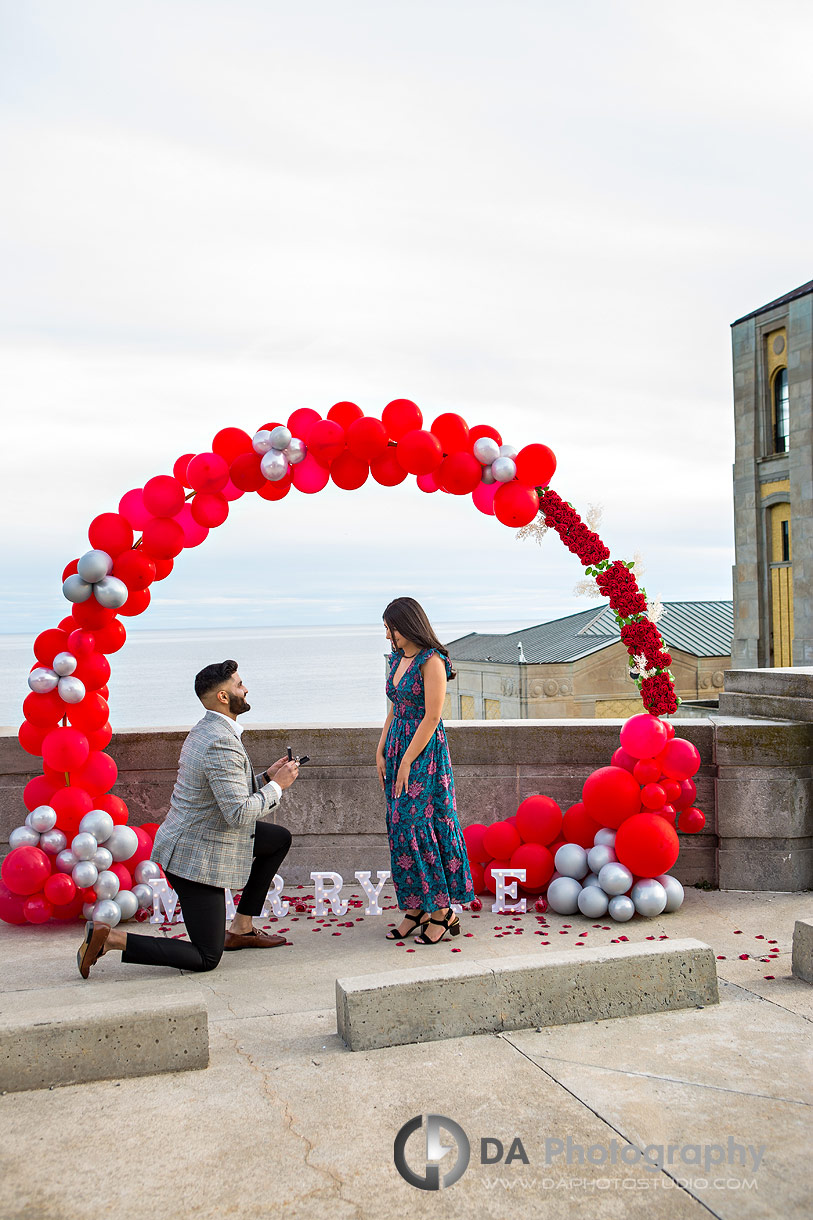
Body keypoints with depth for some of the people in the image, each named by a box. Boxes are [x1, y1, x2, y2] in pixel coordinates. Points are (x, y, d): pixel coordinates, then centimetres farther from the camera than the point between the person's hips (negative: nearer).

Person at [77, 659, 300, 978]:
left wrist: (265, 778, 7)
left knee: (280, 838, 21)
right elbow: (239, 814, -29)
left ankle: (241, 928, 22)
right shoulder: (221, 743, -25)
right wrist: (276, 786, -16)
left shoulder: (205, 731, 8)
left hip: (190, 840, 10)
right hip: (198, 859, -10)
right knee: (206, 959, 0)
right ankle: (110, 938, -3)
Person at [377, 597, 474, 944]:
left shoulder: (431, 662, -14)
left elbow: (431, 718, -18)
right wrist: (381, 753, 8)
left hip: (424, 753, -8)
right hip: (397, 749, 8)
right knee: (400, 829, 8)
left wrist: (406, 762, -17)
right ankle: (414, 909, 15)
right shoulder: (397, 660, 12)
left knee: (418, 826, -8)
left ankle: (443, 911, 3)